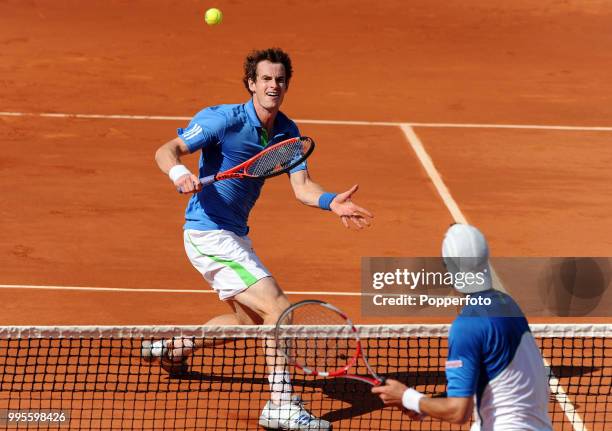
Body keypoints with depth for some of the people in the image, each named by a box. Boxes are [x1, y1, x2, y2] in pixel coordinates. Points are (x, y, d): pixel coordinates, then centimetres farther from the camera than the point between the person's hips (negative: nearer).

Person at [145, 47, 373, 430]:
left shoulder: (287, 132, 3)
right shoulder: (223, 119, -17)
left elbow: (302, 186, -8)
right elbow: (166, 150, -21)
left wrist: (331, 202, -29)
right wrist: (179, 173, -43)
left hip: (236, 235, 9)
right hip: (208, 232, -9)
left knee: (250, 319, 24)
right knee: (277, 307, -18)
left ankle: (172, 347, 41)